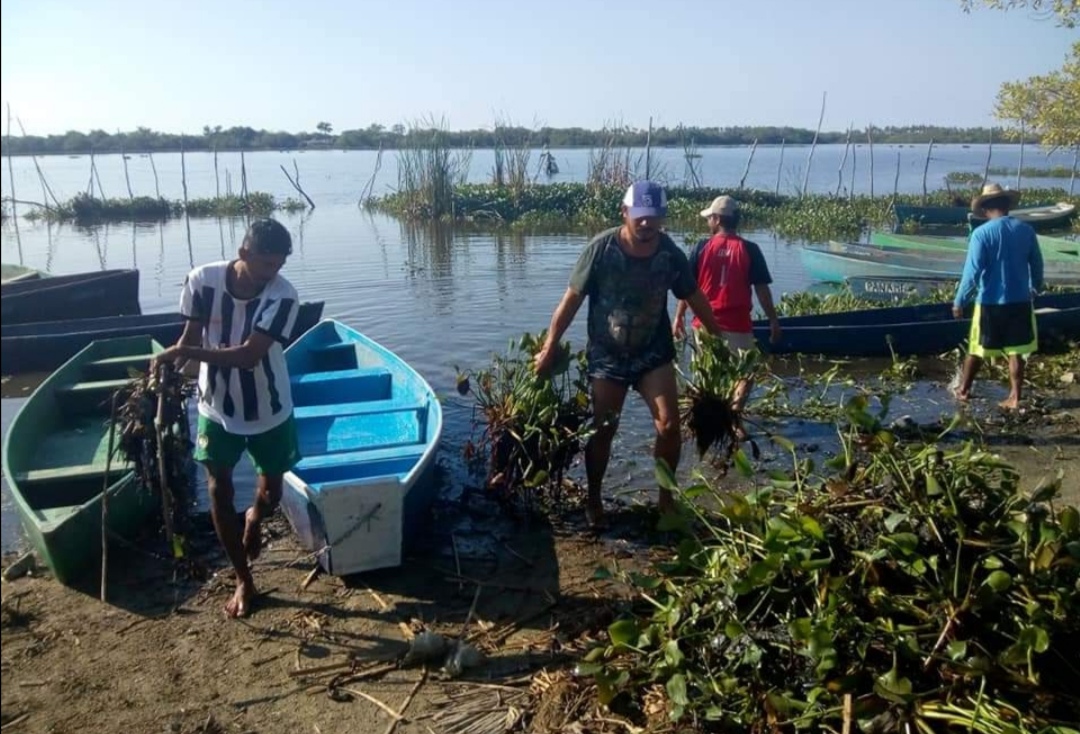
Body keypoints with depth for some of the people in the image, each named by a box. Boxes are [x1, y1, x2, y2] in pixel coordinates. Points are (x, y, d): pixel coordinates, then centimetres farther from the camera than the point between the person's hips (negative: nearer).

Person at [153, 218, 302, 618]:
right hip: (217, 406, 1)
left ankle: (253, 518, 49)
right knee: (219, 490, 2)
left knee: (272, 492, 10)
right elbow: (189, 338, -6)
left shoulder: (283, 295, -23)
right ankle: (244, 581, 17)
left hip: (269, 409, -1)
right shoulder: (202, 281, -16)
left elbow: (249, 355, -30)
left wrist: (182, 353, -32)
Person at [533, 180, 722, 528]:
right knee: (602, 430, 4)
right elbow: (572, 299, -10)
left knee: (669, 425, -8)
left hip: (654, 352, 2)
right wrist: (550, 346, -9)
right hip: (606, 355, -1)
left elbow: (694, 297, 6)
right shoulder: (602, 248, -16)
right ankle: (593, 499, 24)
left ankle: (666, 495, 14)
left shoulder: (671, 253, -9)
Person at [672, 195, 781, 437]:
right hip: (737, 326, -1)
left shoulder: (701, 247, -3)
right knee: (746, 374, 12)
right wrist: (773, 321, 3)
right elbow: (762, 289, -4)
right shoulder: (750, 249, -4)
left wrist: (679, 316, 7)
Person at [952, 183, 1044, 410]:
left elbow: (972, 271, -15)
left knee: (976, 349, 11)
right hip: (1020, 300, 3)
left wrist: (959, 301, -7)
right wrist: (1036, 288, 28)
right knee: (1016, 351, 9)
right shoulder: (1026, 230, 0)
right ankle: (1014, 398, 12)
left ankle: (963, 390, 24)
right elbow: (1037, 264, 10)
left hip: (990, 302, -3)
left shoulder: (981, 233, -13)